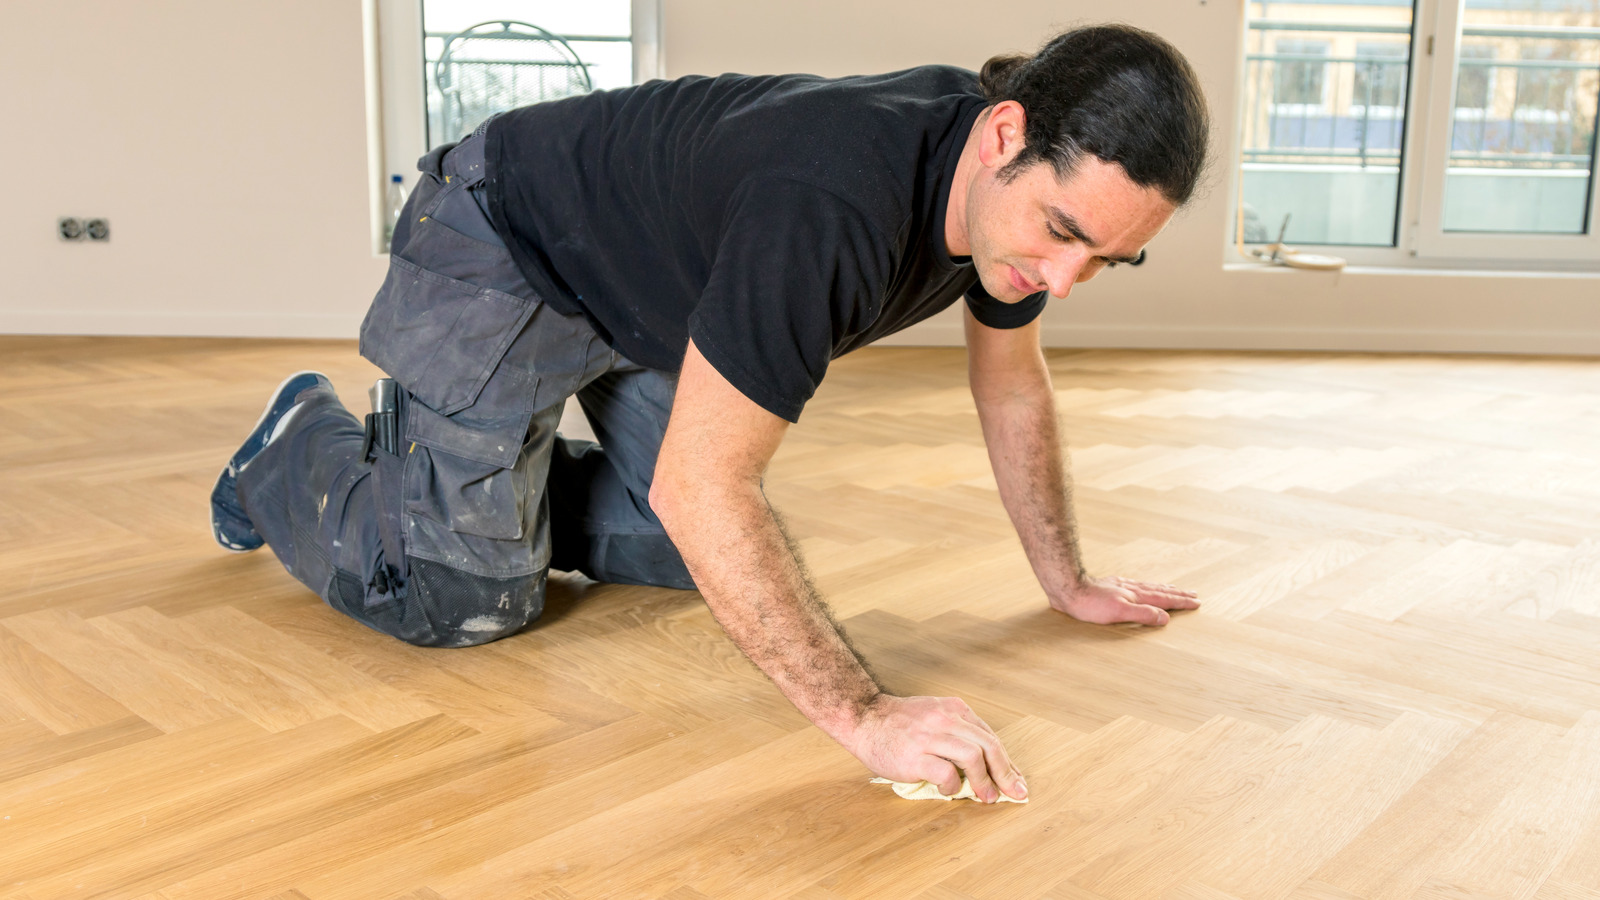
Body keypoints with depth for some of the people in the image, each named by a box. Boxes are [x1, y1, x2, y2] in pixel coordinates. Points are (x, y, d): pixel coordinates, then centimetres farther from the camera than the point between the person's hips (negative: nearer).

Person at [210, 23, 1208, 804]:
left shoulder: (1020, 189, -15)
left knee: (683, 557, 9)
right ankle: (300, 448, 18)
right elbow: (700, 485, -41)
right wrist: (867, 715, -41)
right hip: (499, 255, -7)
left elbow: (1013, 384, 3)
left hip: (647, 274, 8)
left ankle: (497, 470, 31)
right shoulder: (829, 208, -42)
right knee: (461, 599, -11)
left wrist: (1069, 581, 8)